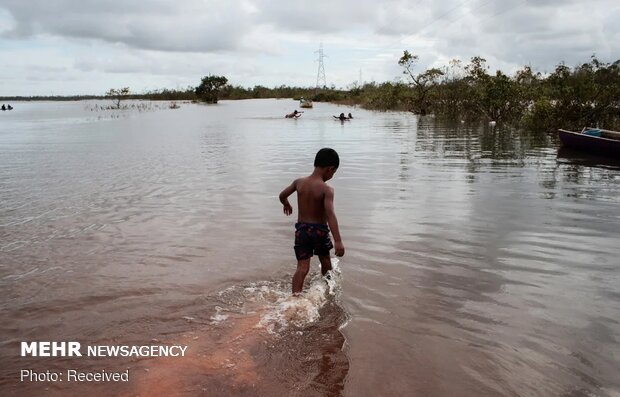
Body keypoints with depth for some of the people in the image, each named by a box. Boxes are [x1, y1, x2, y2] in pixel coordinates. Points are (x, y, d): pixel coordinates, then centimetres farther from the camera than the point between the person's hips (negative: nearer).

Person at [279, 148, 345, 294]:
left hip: (301, 229, 3)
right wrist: (338, 241, -35)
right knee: (325, 262, 24)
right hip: (319, 229, -3)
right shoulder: (327, 189, -20)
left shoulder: (299, 182, -4)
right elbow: (330, 215, -31)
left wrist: (287, 205, 34)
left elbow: (282, 195, 11)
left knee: (302, 267, 1)